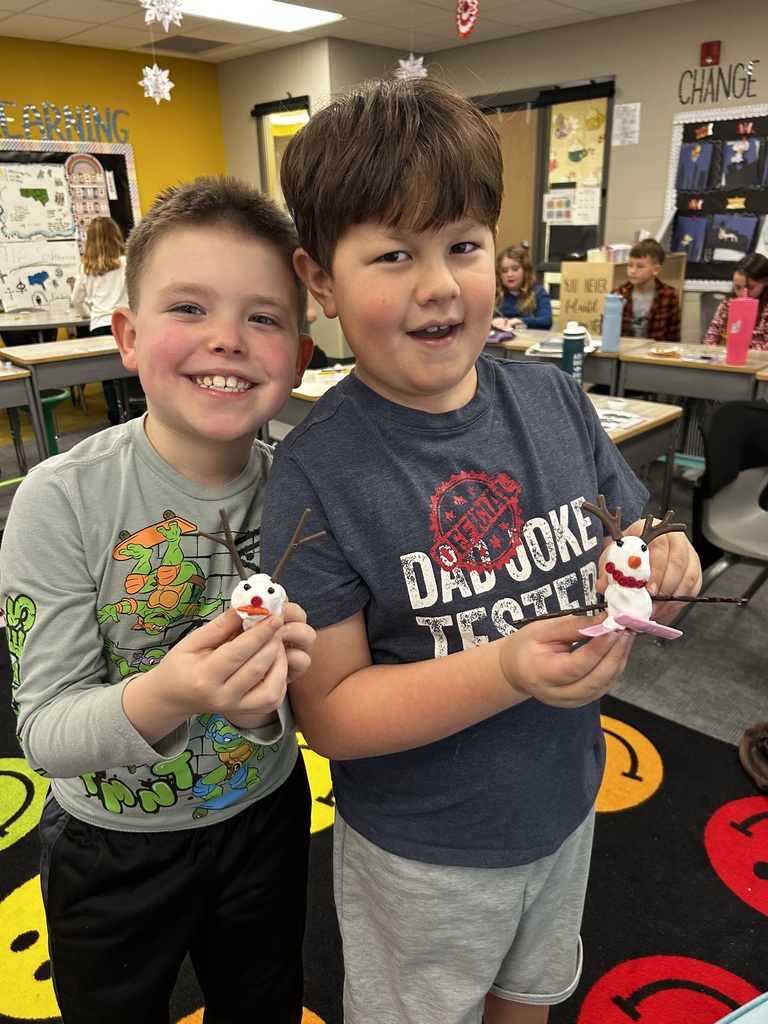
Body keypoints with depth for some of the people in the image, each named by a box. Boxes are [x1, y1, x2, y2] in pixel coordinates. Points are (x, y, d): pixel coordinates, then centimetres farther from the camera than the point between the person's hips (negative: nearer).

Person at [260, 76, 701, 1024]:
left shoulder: (556, 401, -11)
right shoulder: (316, 471, -25)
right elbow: (328, 711, -21)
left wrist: (661, 574, -21)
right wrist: (505, 672, -34)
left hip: (565, 806, 5)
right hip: (421, 856, -4)